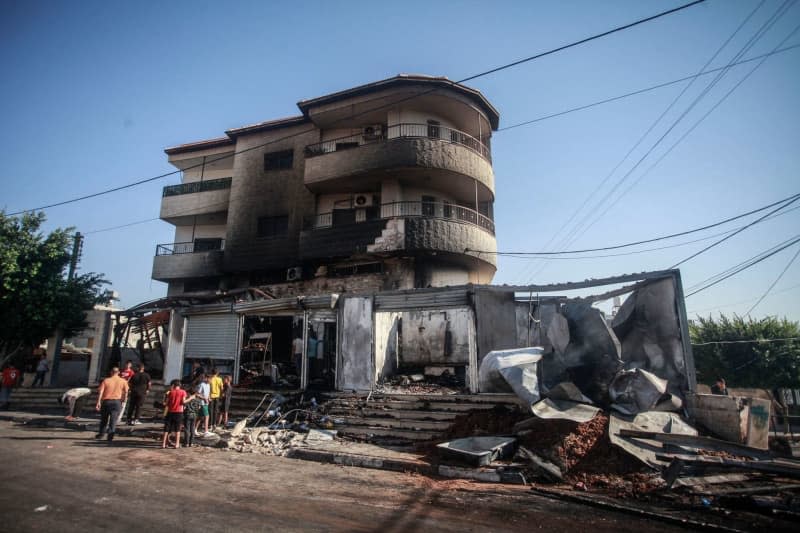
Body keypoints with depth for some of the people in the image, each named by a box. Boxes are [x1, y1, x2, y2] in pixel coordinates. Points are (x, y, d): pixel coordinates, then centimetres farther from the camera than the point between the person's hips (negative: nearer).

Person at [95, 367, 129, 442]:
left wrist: (98, 402, -7)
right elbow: (126, 392, 2)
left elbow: (100, 392, -6)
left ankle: (101, 434, 28)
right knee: (113, 419, 0)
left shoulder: (106, 380, 2)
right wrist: (123, 400, 15)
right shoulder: (123, 381, 4)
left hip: (106, 401, 1)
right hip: (117, 401, -1)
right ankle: (111, 434, -11)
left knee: (104, 419, 17)